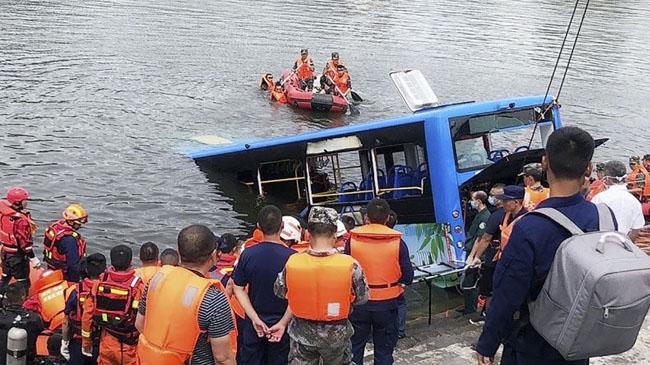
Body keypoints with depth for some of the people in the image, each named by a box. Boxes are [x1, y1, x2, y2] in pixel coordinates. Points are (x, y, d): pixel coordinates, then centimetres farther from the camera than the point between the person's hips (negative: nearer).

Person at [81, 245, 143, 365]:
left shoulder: (100, 283, -6)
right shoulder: (138, 286, -18)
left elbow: (88, 313, -1)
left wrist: (86, 342, 12)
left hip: (106, 343, 3)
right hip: (129, 346, -3)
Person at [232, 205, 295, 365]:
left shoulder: (247, 254, -12)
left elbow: (238, 289, -7)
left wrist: (255, 319, -9)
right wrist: (283, 323, -16)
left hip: (253, 322, 2)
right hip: (282, 322, -2)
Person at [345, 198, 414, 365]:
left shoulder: (352, 239, -10)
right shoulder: (397, 241, -10)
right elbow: (408, 277, -7)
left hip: (359, 303, 0)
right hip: (387, 304, 0)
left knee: (355, 347, 16)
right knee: (384, 349, 14)